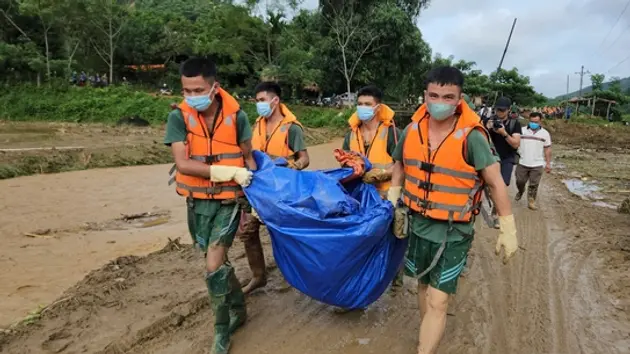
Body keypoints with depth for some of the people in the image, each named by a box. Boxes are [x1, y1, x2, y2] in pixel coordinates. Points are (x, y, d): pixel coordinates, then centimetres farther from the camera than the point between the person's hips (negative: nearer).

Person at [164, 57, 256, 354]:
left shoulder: (236, 116, -9)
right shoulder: (178, 117, -10)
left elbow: (248, 158, 2)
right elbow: (182, 163, -19)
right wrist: (229, 172, -24)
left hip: (229, 200, -2)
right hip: (198, 202, 2)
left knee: (214, 267, -10)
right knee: (219, 263, 15)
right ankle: (238, 309, 41)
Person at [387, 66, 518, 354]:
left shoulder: (471, 137, -18)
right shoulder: (411, 131, -4)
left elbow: (496, 183, -11)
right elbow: (399, 168, 13)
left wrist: (508, 230, -8)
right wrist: (394, 208, 12)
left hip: (453, 232, -5)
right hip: (418, 224, 5)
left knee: (438, 302, -5)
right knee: (424, 285, 22)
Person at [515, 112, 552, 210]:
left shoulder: (545, 133, 3)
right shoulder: (522, 130, -1)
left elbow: (547, 149, 6)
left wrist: (548, 163, 4)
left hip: (537, 165, 0)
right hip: (522, 163, 0)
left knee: (533, 185, 3)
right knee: (520, 181, 10)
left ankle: (531, 201, 14)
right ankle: (520, 191, 40)